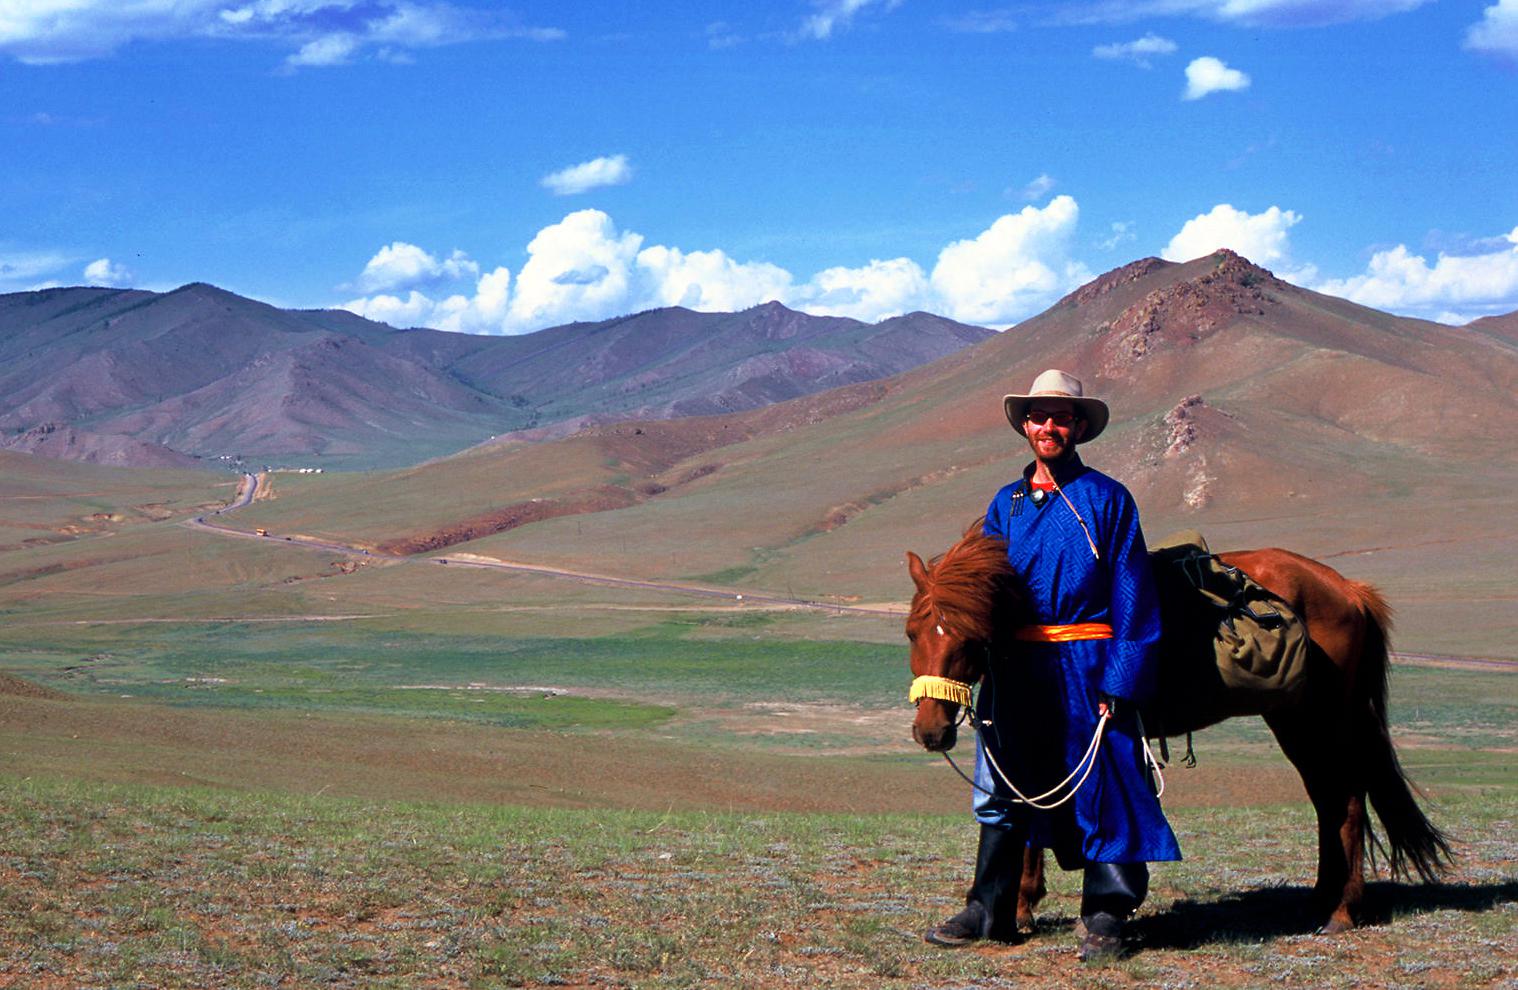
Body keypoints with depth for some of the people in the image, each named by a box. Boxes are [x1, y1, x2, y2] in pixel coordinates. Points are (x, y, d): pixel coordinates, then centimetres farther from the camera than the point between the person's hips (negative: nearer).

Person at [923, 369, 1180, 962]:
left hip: (1086, 667, -5)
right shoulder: (1006, 504, 12)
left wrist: (1121, 681, -12)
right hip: (1015, 668, 5)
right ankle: (989, 912, 18)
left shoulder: (1107, 499, -1)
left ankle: (1105, 919, 7)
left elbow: (1131, 597, -5)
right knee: (1002, 793, 9)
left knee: (1101, 791, -2)